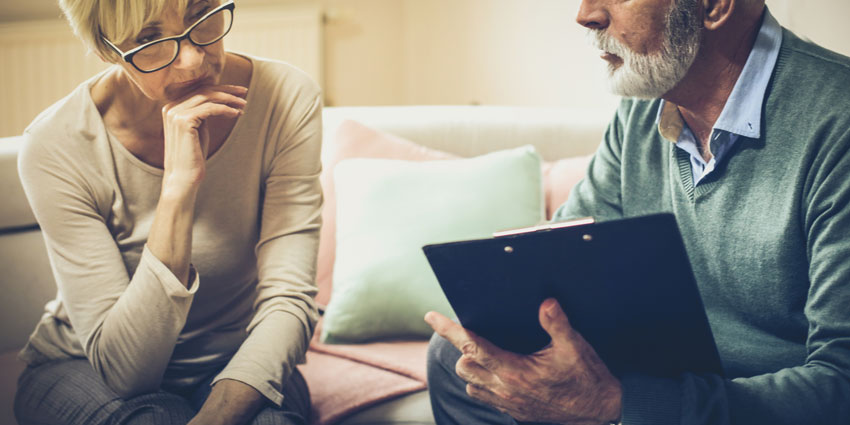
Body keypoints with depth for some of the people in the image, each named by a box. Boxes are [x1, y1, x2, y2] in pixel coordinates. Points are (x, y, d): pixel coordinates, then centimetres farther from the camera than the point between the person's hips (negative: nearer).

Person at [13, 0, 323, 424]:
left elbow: (287, 300, -20)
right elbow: (123, 368, -25)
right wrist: (178, 189, -35)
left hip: (233, 368, 1)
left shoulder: (287, 99, -17)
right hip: (82, 373, 0)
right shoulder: (57, 145, -22)